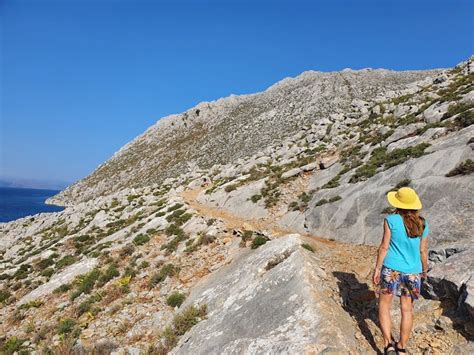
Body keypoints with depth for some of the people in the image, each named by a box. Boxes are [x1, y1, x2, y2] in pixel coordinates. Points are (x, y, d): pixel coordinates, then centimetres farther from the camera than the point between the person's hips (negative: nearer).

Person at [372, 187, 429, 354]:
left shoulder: (391, 220, -9)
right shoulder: (423, 224, 2)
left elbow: (384, 246, -9)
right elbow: (423, 250, 8)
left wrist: (377, 268, -1)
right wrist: (425, 269, 23)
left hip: (391, 269, -4)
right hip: (412, 272, 4)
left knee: (384, 306, 11)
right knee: (407, 310, 15)